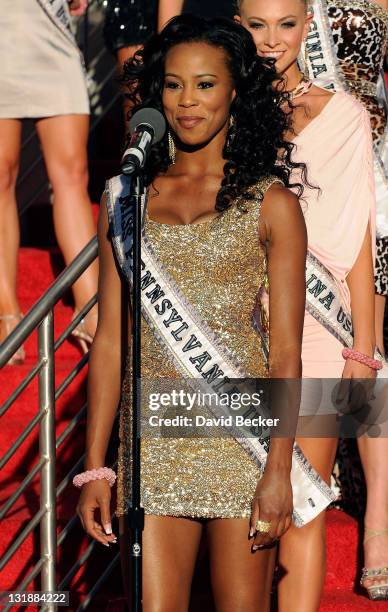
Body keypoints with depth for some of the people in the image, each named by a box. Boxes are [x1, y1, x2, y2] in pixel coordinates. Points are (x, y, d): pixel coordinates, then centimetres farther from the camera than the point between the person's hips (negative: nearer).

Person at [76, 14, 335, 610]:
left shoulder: (269, 203, 2)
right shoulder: (126, 197, 10)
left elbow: (285, 352, -2)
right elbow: (110, 340, 9)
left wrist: (279, 468, -11)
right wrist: (94, 468, 5)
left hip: (239, 432, -2)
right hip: (152, 441, 2)